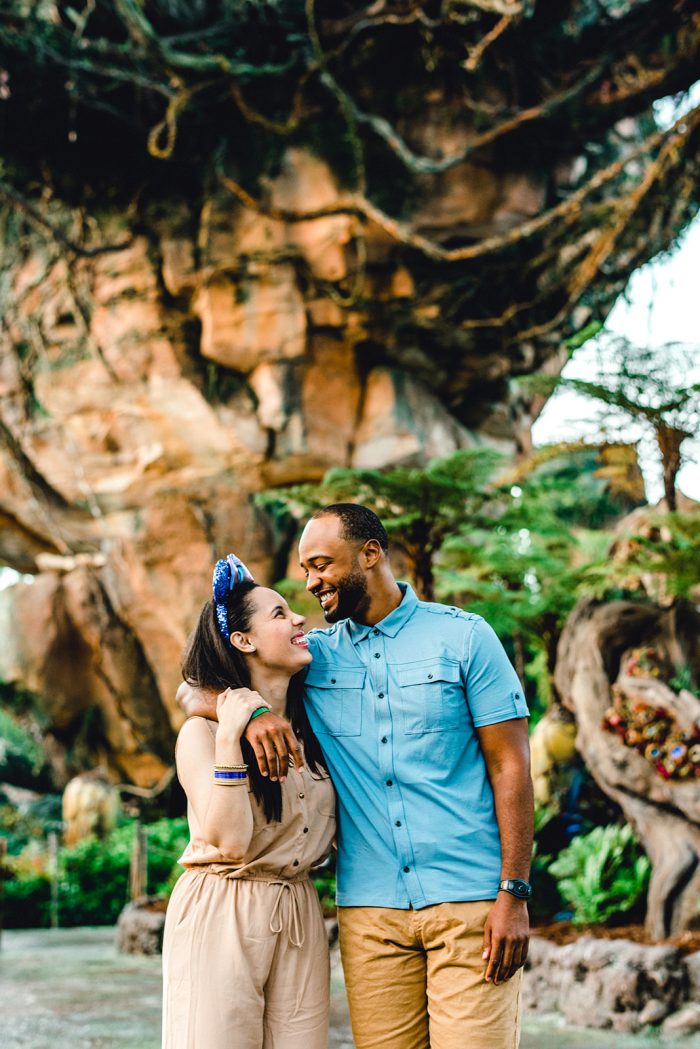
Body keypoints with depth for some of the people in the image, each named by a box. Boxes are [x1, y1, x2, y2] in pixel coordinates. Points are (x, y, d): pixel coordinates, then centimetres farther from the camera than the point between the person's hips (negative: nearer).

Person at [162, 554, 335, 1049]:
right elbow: (230, 842, -19)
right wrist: (230, 736, -20)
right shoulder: (202, 732, -8)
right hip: (222, 918, -5)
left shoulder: (309, 725, 11)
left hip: (300, 916, 5)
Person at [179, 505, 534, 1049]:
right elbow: (195, 689, 10)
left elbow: (510, 765, 0)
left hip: (468, 901, -3)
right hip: (370, 909, 3)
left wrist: (514, 893, -8)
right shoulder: (316, 654, 12)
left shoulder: (463, 636, 2)